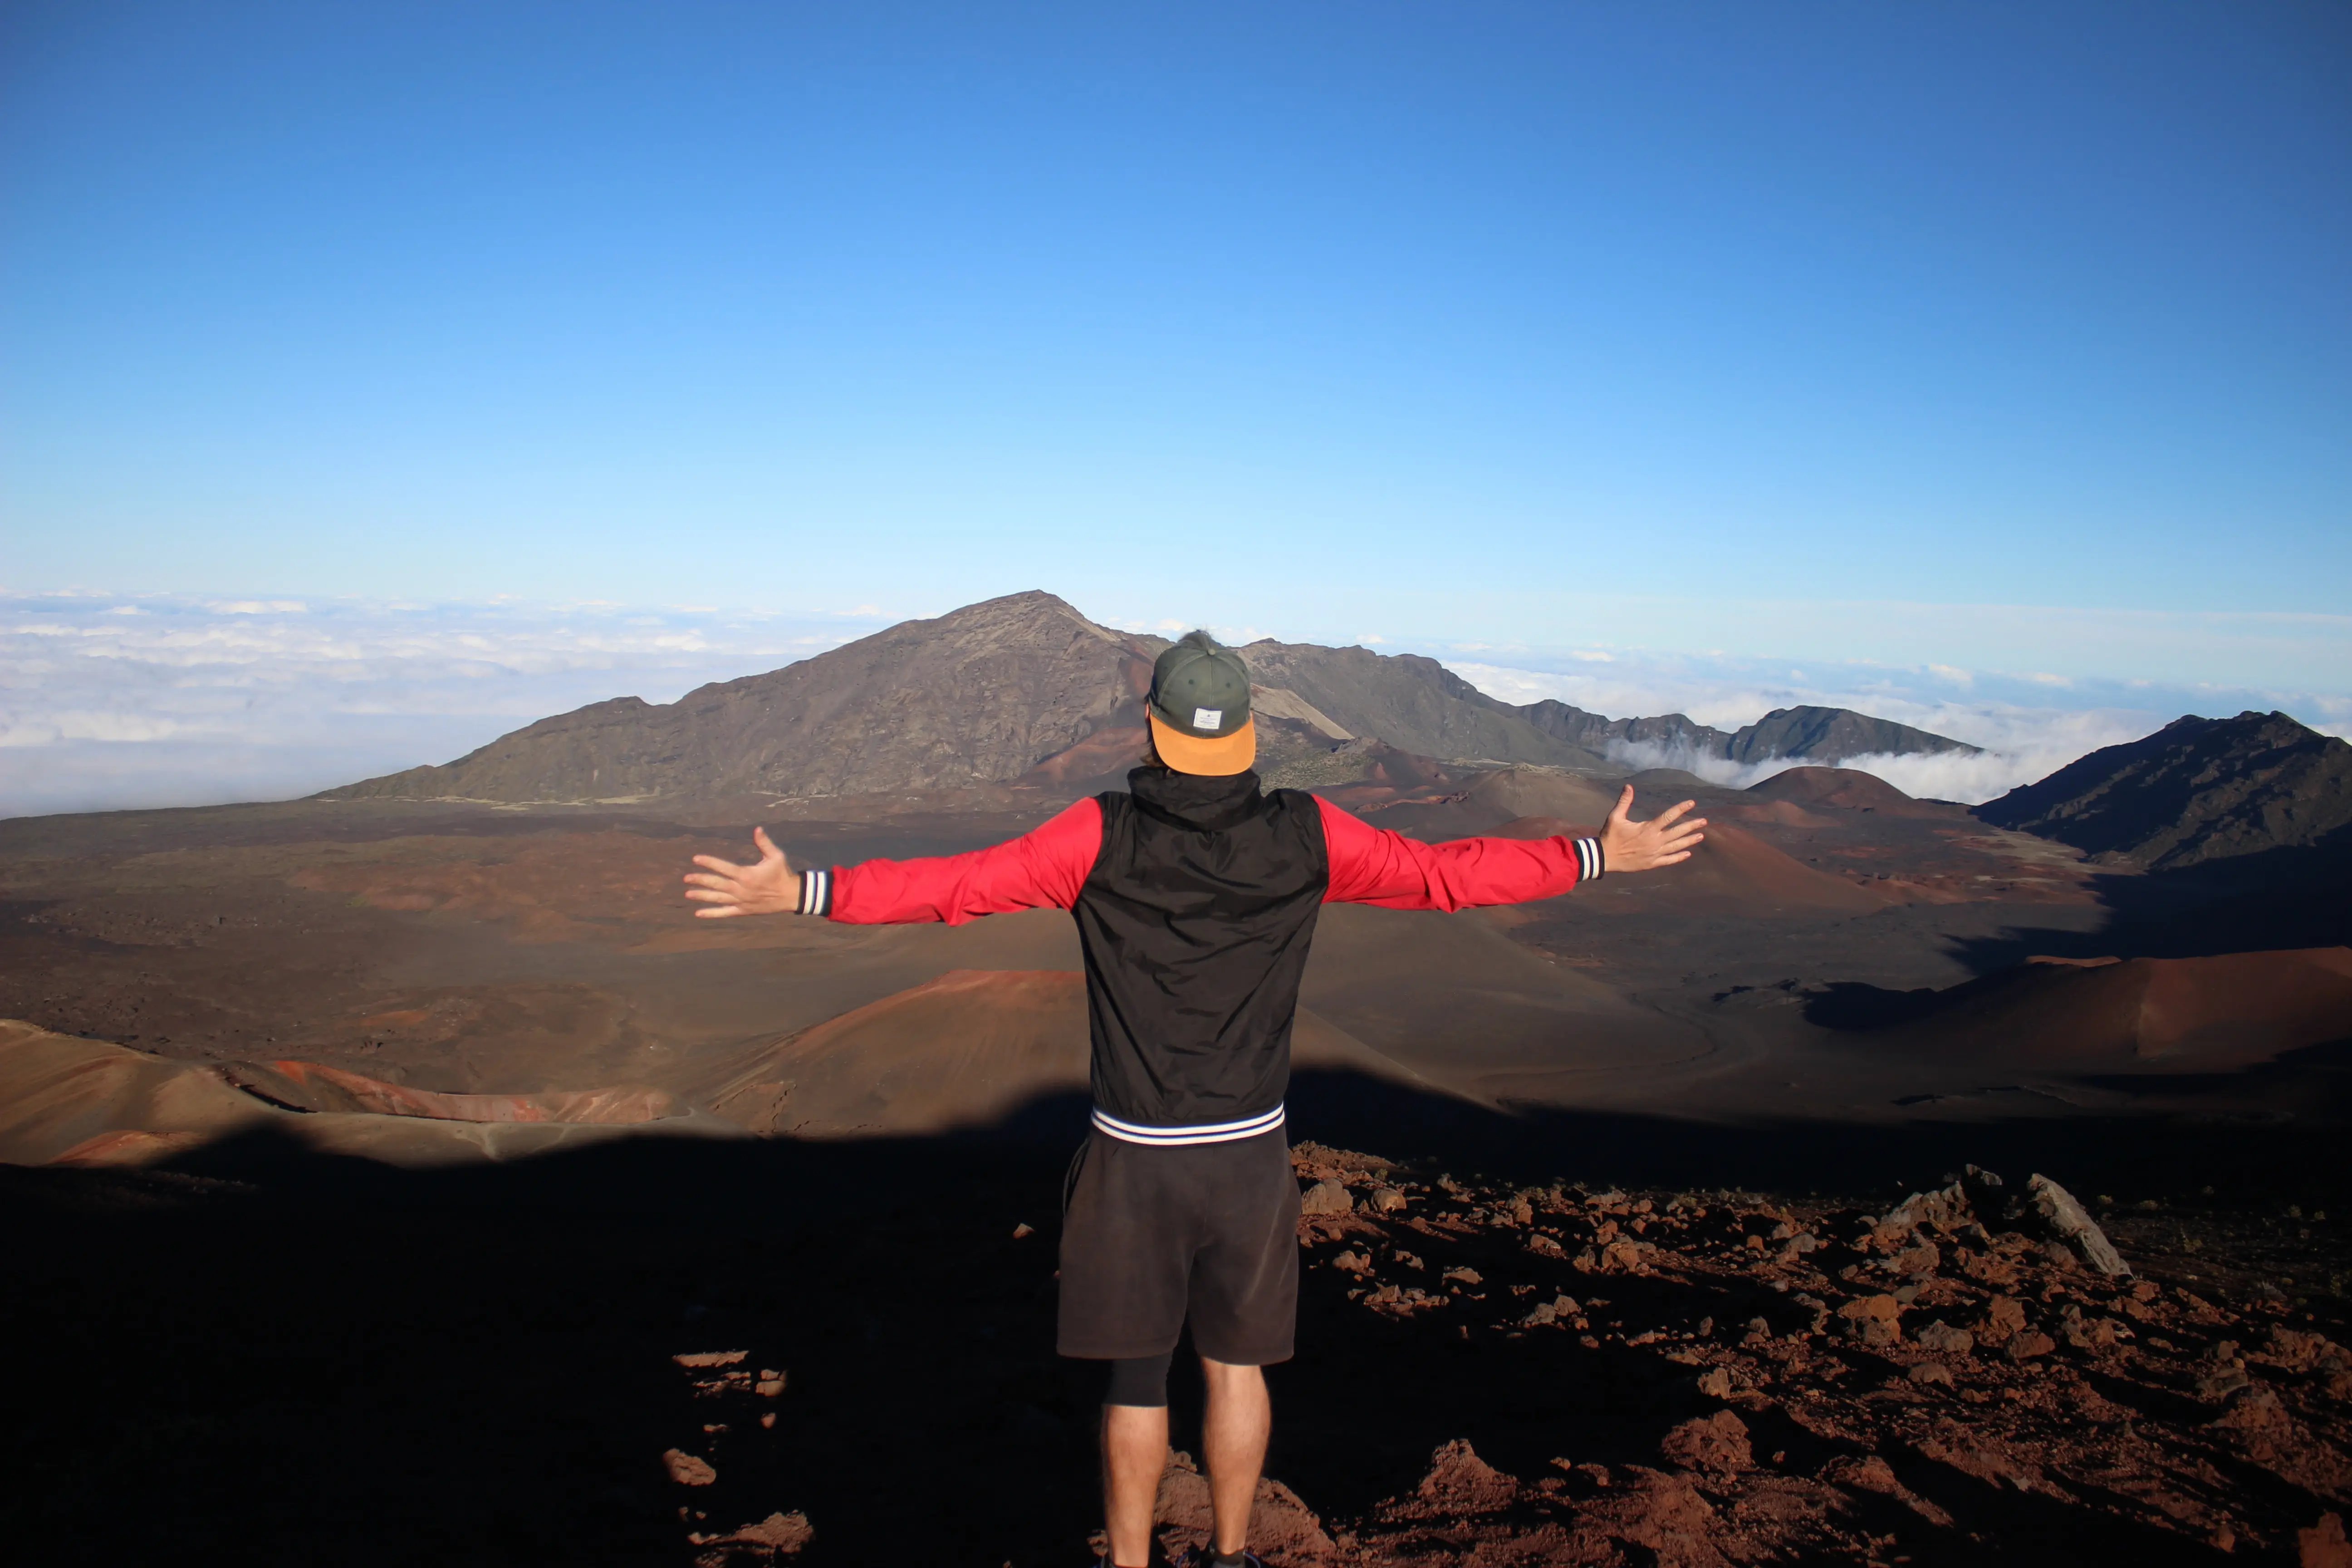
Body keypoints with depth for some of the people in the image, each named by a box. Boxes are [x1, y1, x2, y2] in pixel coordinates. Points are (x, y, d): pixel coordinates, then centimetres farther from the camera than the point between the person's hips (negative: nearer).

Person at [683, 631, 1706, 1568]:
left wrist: (800, 893, -11)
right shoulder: (1305, 836, -8)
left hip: (1136, 1159, -2)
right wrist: (1603, 855, 8)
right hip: (1251, 1154, 2)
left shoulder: (1104, 836, -13)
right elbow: (1446, 873, -2)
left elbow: (961, 884, -17)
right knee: (1235, 1362, 19)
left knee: (1136, 1369, 13)